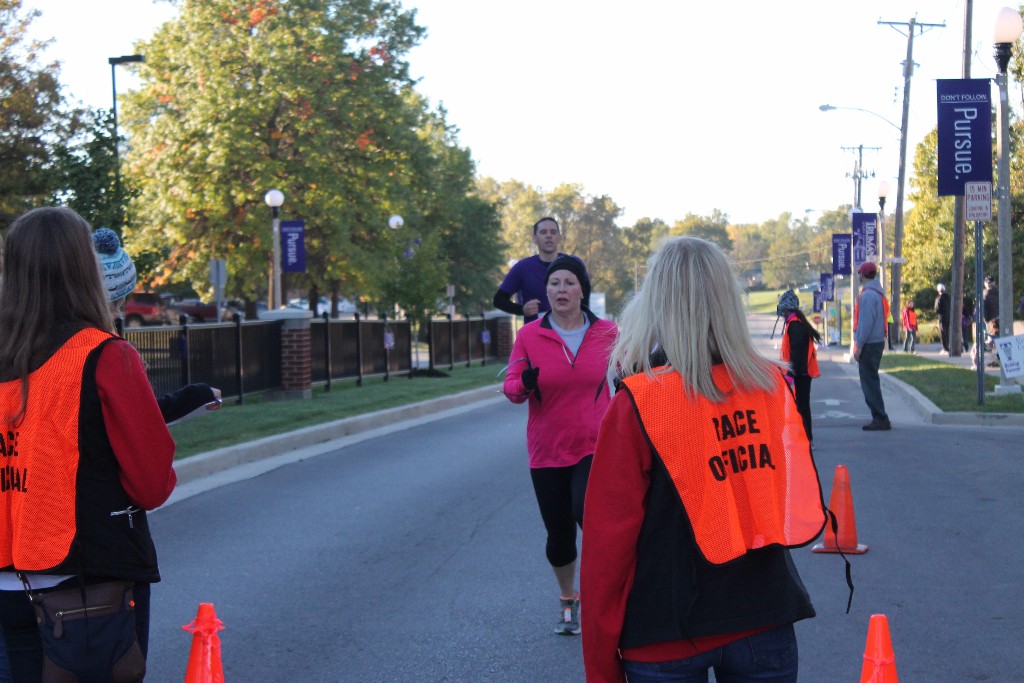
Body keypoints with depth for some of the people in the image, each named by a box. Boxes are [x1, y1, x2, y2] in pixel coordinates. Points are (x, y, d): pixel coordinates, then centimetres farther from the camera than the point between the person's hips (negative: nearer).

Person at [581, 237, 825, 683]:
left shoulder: (636, 404, -14)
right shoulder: (774, 385, -3)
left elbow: (608, 540, -11)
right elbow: (799, 508, 9)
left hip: (669, 638, -3)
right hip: (765, 623, 3)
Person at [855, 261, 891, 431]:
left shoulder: (868, 294, -15)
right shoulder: (877, 293, 16)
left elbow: (866, 322, -20)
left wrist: (859, 346, -17)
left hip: (869, 345, -10)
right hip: (877, 342, 10)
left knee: (869, 383, -7)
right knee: (871, 382, 15)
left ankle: (880, 419, -8)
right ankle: (879, 418, 18)